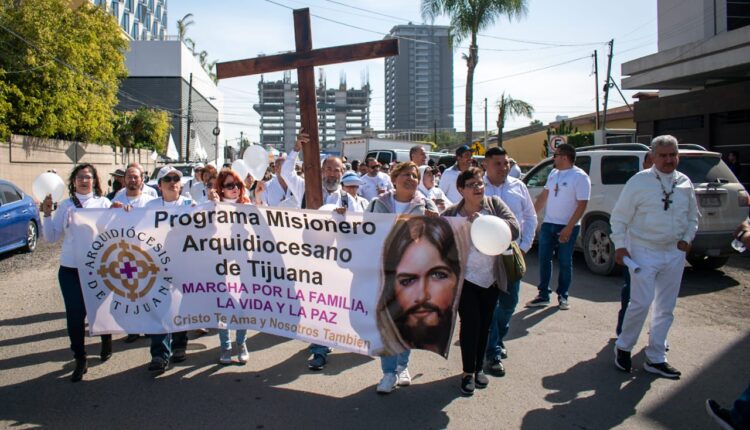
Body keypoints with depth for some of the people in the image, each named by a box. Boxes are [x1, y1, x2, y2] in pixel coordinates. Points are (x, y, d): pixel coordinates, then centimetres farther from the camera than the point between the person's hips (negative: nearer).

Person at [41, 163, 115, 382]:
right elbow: (51, 237, 3)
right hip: (70, 270, 1)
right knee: (75, 315, 2)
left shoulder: (104, 203, 1)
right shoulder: (65, 206, 4)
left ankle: (106, 340, 42)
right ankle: (80, 360, 18)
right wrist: (47, 214, -7)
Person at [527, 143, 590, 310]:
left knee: (565, 262, 5)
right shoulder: (553, 174, 9)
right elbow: (543, 196, 17)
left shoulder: (580, 177, -12)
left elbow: (582, 205, -16)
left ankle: (562, 296, 19)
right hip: (548, 224, 6)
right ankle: (543, 296, 14)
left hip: (567, 227, -6)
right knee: (544, 260, 5)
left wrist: (568, 229, -20)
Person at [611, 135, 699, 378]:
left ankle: (655, 359, 22)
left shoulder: (685, 184, 7)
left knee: (665, 308, 10)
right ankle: (623, 347, 11)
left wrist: (687, 238, 3)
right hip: (644, 251, -5)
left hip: (674, 254, 5)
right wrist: (620, 245, -11)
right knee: (641, 303, -13)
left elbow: (693, 217, 19)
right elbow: (619, 217, -4)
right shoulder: (639, 181, -7)